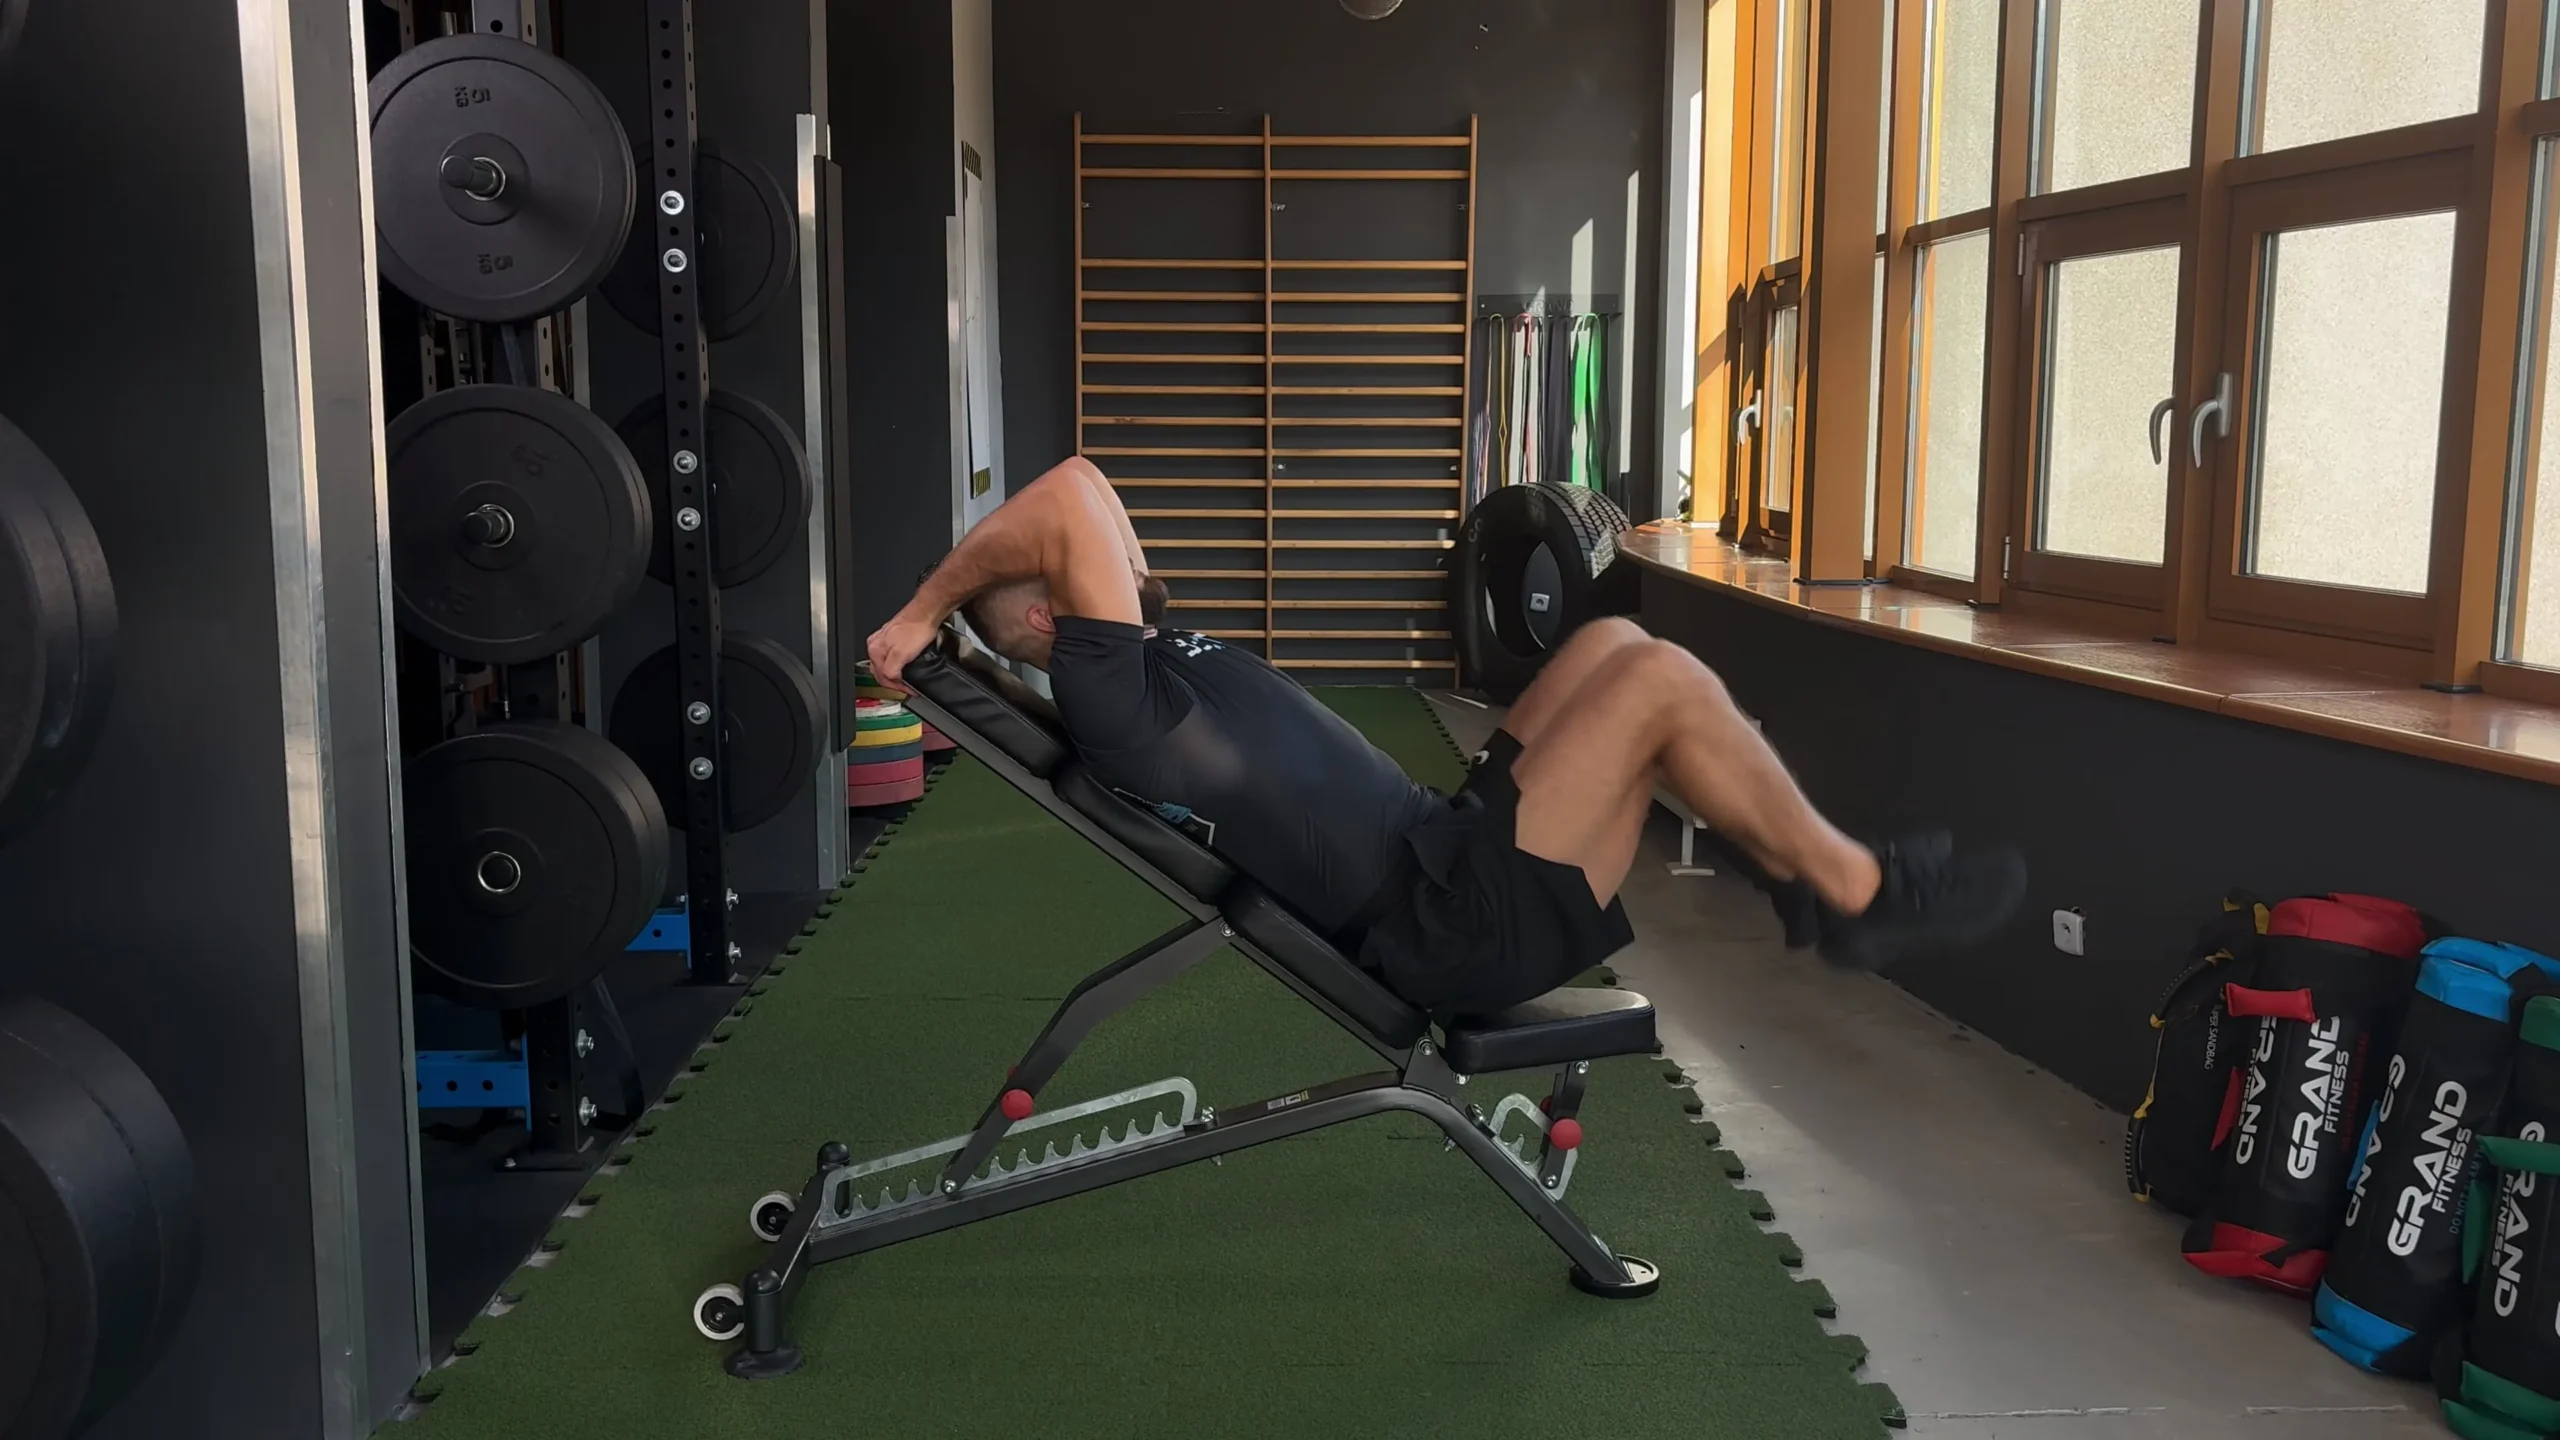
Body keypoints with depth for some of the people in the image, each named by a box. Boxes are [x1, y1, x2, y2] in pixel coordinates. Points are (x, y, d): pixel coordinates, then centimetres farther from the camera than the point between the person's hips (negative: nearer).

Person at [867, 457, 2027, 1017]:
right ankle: (1861, 895, 2)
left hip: (1449, 853, 11)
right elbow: (1073, 499, -27)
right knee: (1659, 679, -16)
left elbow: (1098, 518, 26)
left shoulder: (1158, 659, 15)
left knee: (1613, 643, 10)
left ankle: (1803, 865, 14)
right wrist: (923, 614, -17)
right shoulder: (1110, 702, -16)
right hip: (1457, 925, -11)